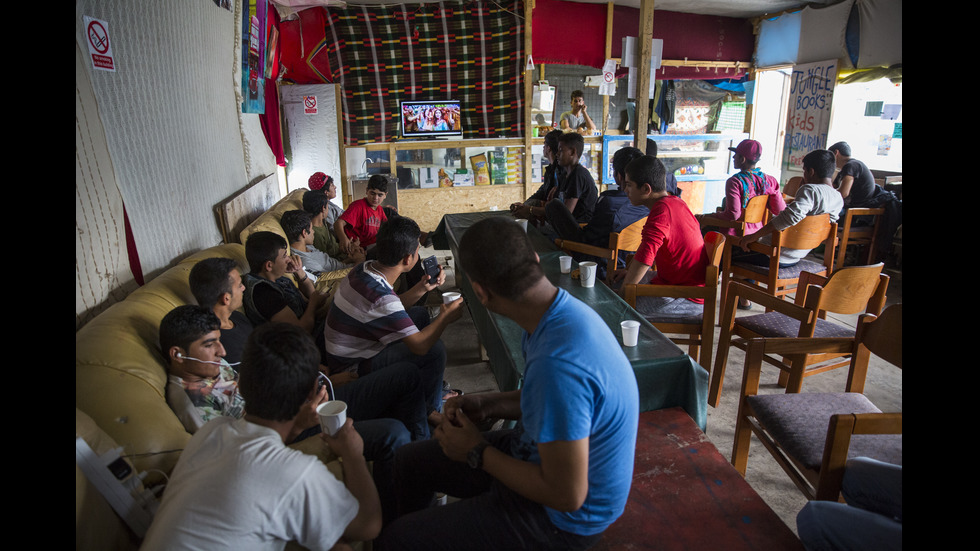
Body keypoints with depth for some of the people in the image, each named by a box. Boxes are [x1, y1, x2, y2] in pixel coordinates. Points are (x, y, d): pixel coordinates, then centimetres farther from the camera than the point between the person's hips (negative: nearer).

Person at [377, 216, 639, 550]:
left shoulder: (557, 360, -38)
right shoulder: (564, 310, -8)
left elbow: (568, 495, -29)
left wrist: (477, 453, -18)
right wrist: (488, 404, -3)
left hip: (561, 518, -8)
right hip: (533, 452, 8)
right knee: (409, 460, 17)